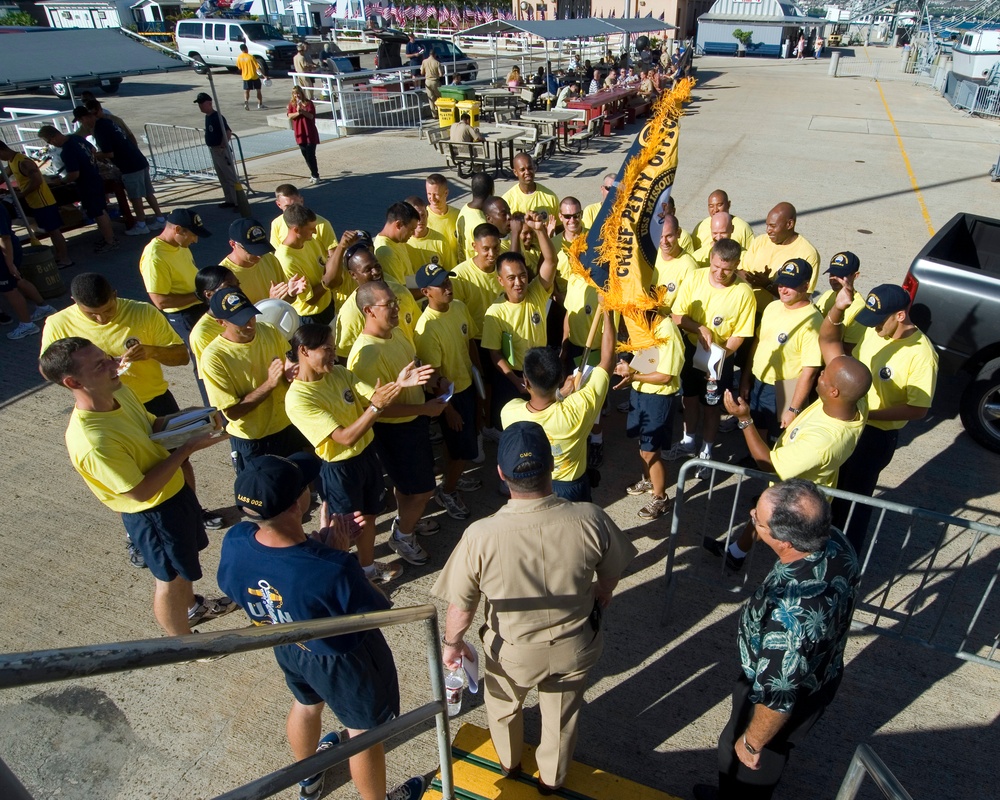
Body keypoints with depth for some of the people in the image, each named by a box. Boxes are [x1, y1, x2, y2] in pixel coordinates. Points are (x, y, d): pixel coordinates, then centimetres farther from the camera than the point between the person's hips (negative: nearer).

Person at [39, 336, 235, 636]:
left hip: (176, 489, 8)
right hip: (153, 513, -8)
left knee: (186, 559, 30)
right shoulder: (91, 442, -36)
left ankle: (191, 607, 57)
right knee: (170, 578, 16)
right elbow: (141, 492, -28)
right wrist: (187, 448, -27)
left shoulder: (119, 391, -11)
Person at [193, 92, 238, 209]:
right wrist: (212, 147, 14)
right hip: (213, 151, 10)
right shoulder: (207, 116, 11)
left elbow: (228, 132, -26)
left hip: (221, 151, -10)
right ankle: (229, 200, 23)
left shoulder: (217, 117, -18)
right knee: (222, 178, 15)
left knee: (231, 177, -6)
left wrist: (222, 146, -24)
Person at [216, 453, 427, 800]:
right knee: (364, 732, 23)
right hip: (344, 661, -6)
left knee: (305, 704, 36)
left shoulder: (234, 542, -26)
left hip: (287, 649, 6)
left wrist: (319, 547, -15)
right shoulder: (332, 571, -44)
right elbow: (378, 613, -25)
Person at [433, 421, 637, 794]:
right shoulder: (590, 519, -28)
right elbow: (610, 577, -8)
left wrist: (452, 643, 4)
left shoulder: (480, 536, -32)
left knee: (503, 706, 33)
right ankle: (551, 778, 58)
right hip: (574, 646, 1)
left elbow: (460, 606, -17)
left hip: (513, 652, -1)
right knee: (562, 715, 31)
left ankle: (509, 762, 62)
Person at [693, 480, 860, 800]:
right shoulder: (836, 541, -24)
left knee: (741, 758, 25)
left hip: (793, 698, -7)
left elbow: (777, 697, -30)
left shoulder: (790, 613, -47)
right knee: (773, 754, 35)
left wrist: (752, 743, -13)